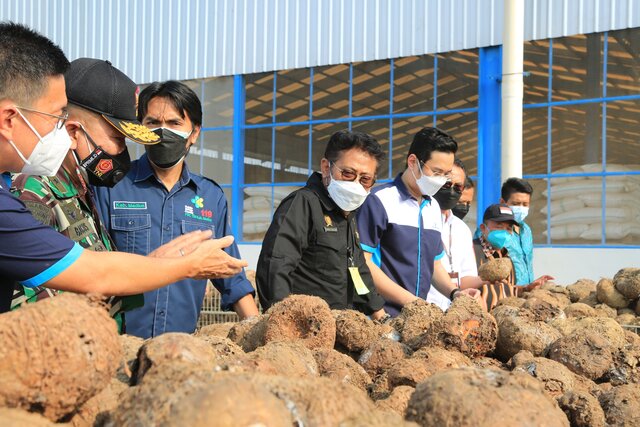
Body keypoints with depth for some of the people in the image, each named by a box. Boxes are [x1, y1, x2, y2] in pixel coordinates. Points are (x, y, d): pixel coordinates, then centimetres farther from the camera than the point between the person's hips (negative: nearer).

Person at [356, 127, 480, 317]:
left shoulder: (434, 207, 14)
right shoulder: (379, 201, -8)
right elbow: (363, 263, -14)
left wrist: (454, 293, 3)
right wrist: (410, 301, -18)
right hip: (383, 314, -6)